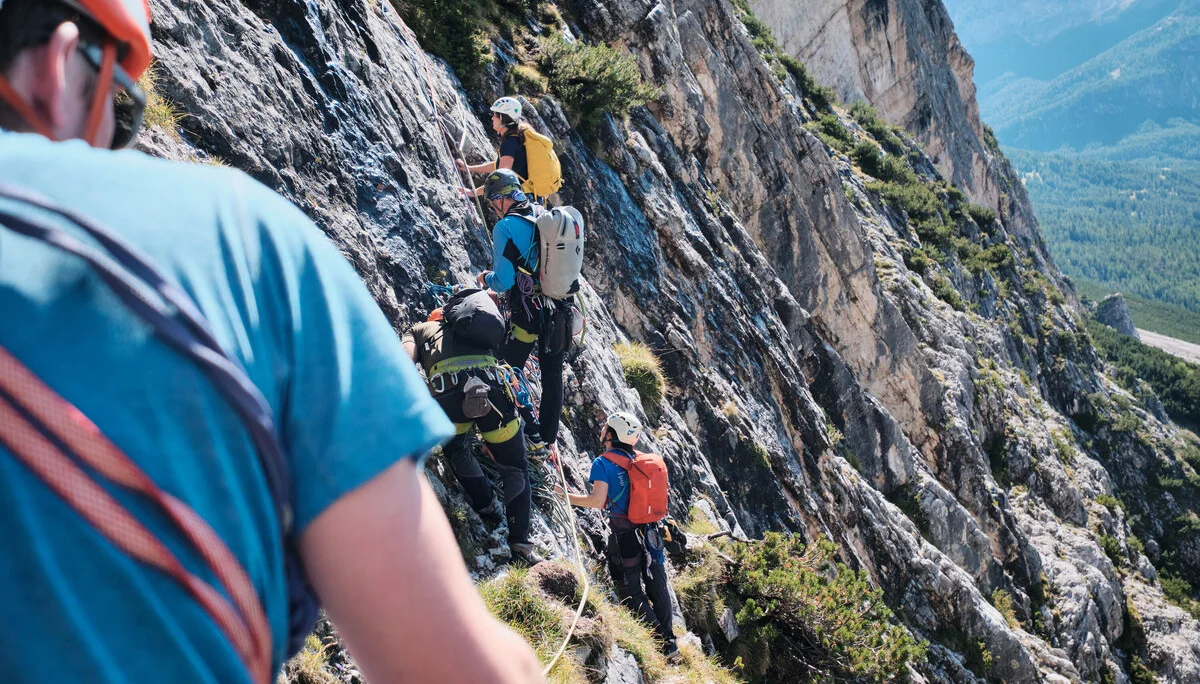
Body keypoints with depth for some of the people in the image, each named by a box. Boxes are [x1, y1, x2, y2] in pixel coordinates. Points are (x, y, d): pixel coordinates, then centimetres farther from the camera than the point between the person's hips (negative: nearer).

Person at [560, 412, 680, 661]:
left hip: (624, 535, -6)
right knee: (657, 587, 17)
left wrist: (566, 496, -6)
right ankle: (670, 642, 25)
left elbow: (598, 501, -18)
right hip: (649, 530, 6)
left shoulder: (603, 463, -11)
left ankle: (659, 642, 6)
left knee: (631, 591, 7)